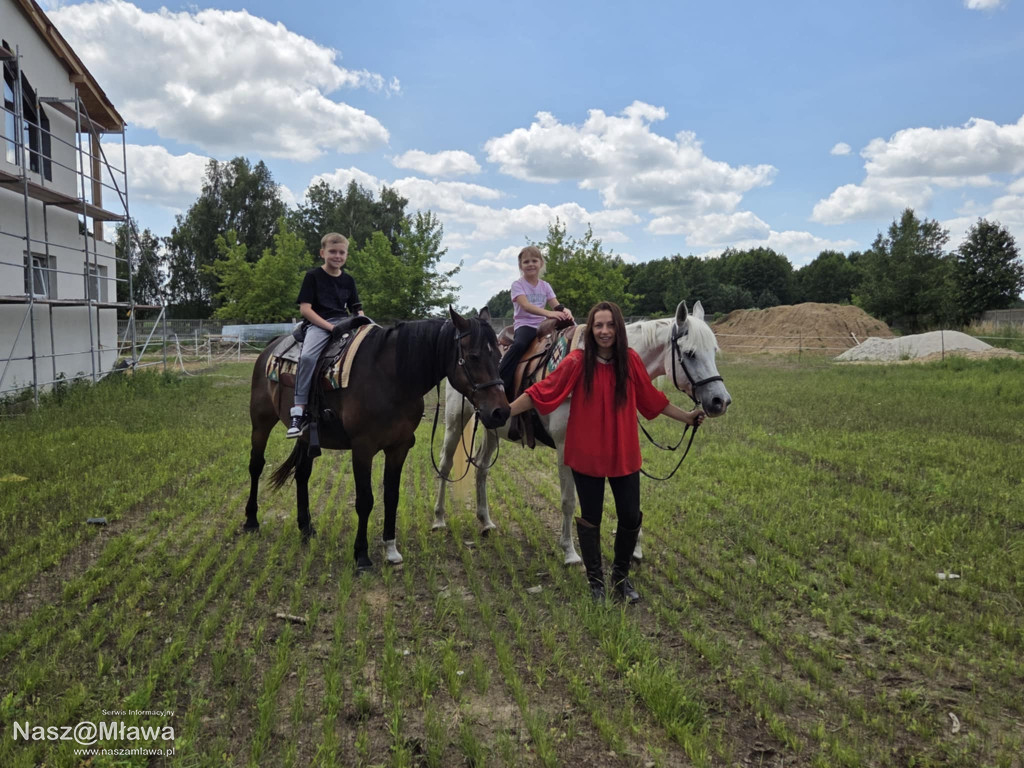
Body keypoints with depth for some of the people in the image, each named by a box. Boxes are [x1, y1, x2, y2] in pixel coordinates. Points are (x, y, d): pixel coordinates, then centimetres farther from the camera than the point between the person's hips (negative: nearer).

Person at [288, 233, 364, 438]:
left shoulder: (348, 280, 17)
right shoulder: (313, 276, 3)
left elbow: (357, 310, 19)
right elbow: (305, 309, -5)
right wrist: (330, 326, -15)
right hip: (317, 324, -5)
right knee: (307, 357, -33)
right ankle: (298, 412, -31)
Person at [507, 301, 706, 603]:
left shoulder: (631, 361, -4)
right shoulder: (577, 362, -13)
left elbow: (652, 398, 8)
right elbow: (541, 392, -14)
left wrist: (686, 417, 13)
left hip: (624, 454, 3)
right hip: (586, 455, -3)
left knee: (631, 517, 8)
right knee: (591, 519, 10)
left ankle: (621, 576, 34)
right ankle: (596, 581, 30)